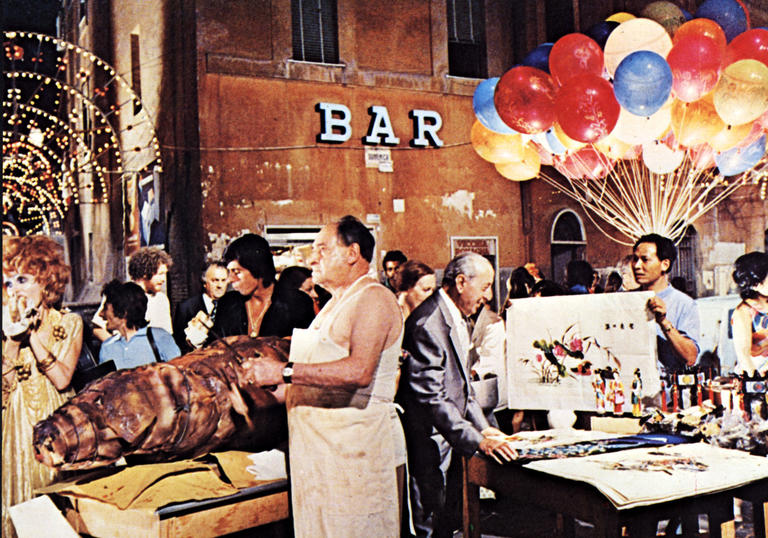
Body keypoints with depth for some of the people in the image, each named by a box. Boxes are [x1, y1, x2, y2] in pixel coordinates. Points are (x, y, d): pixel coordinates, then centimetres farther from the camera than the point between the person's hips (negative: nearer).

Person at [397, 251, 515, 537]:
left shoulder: (459, 318, 11)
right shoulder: (428, 323, -22)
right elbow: (430, 396, -26)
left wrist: (482, 426, 8)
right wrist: (476, 439, -26)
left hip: (451, 435, 10)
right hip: (429, 439, -10)